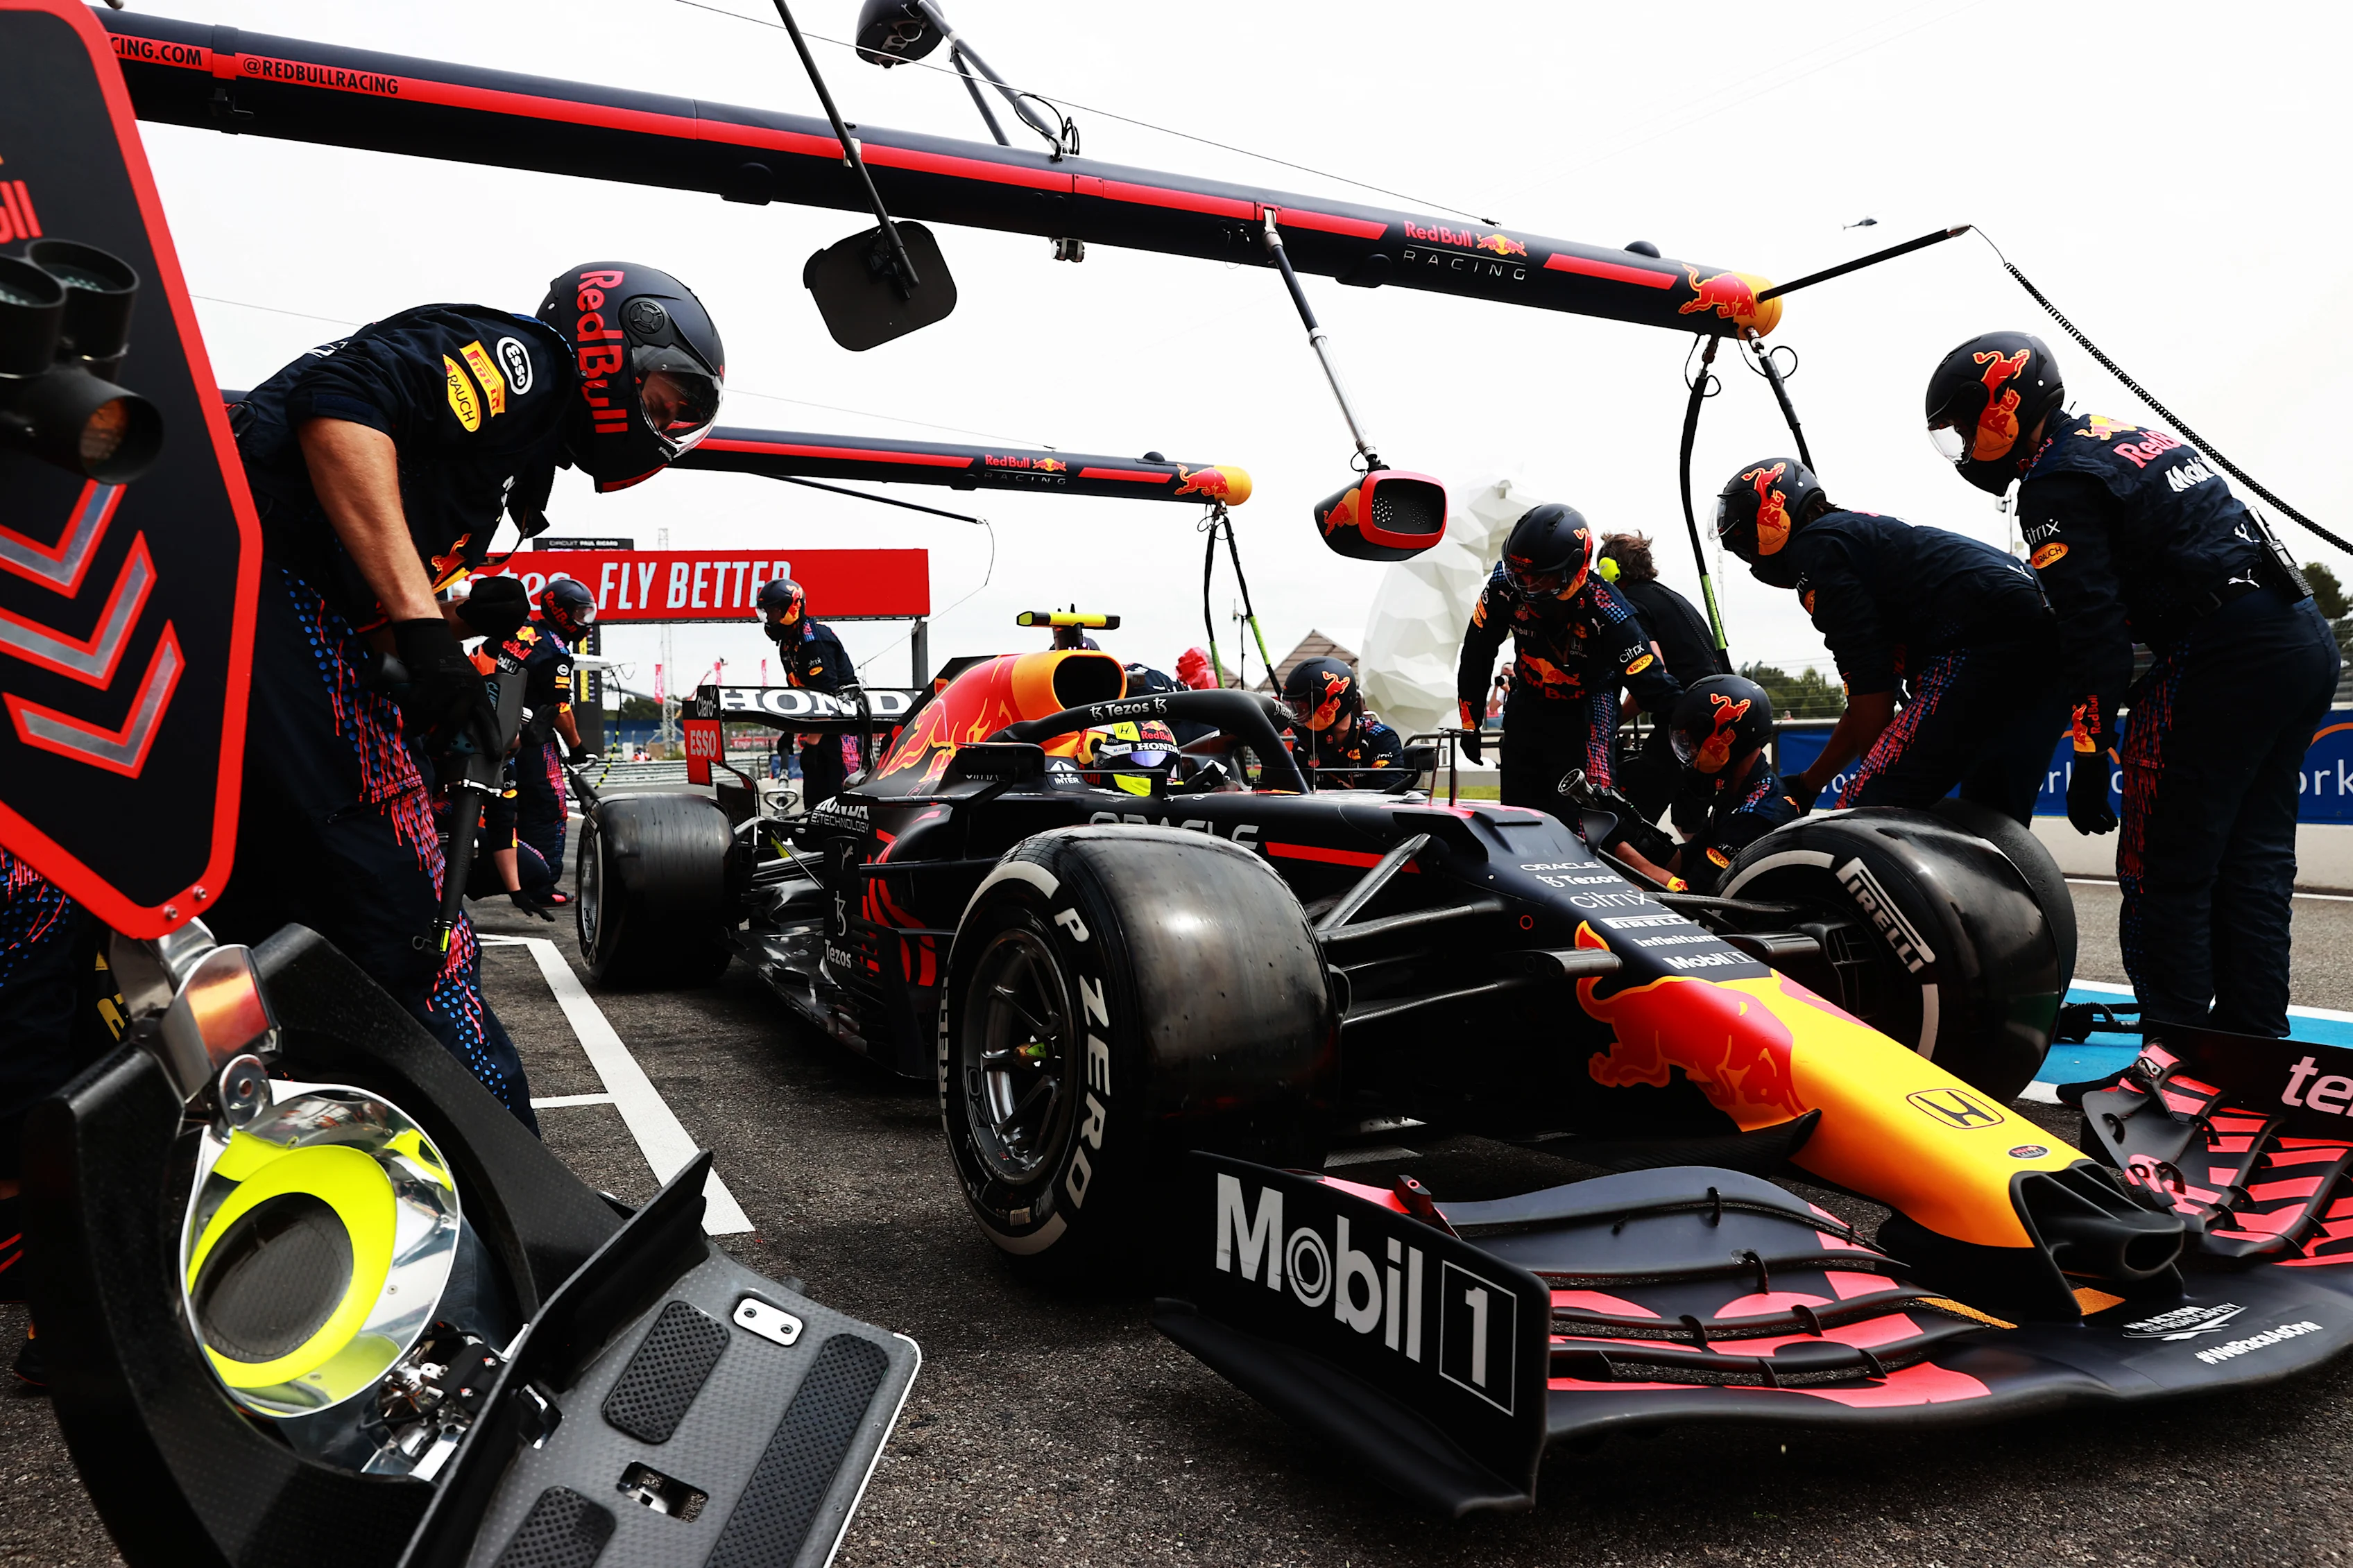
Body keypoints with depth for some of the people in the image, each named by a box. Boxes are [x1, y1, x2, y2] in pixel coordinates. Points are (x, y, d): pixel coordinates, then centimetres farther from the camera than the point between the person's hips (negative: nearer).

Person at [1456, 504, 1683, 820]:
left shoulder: (1606, 614, -31)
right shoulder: (1505, 585, -21)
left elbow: (1656, 688, -26)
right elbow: (1477, 654, -5)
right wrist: (1470, 725, 3)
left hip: (1586, 713, -4)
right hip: (1528, 705, 4)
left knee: (1578, 816, -15)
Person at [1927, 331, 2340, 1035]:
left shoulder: (2057, 487, -8)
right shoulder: (2129, 436, 21)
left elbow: (2095, 633, -14)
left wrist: (2089, 762, -11)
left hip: (2227, 654, -10)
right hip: (2306, 637, 10)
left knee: (2163, 872, -4)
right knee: (2251, 864, 13)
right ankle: (2253, 1046, 18)